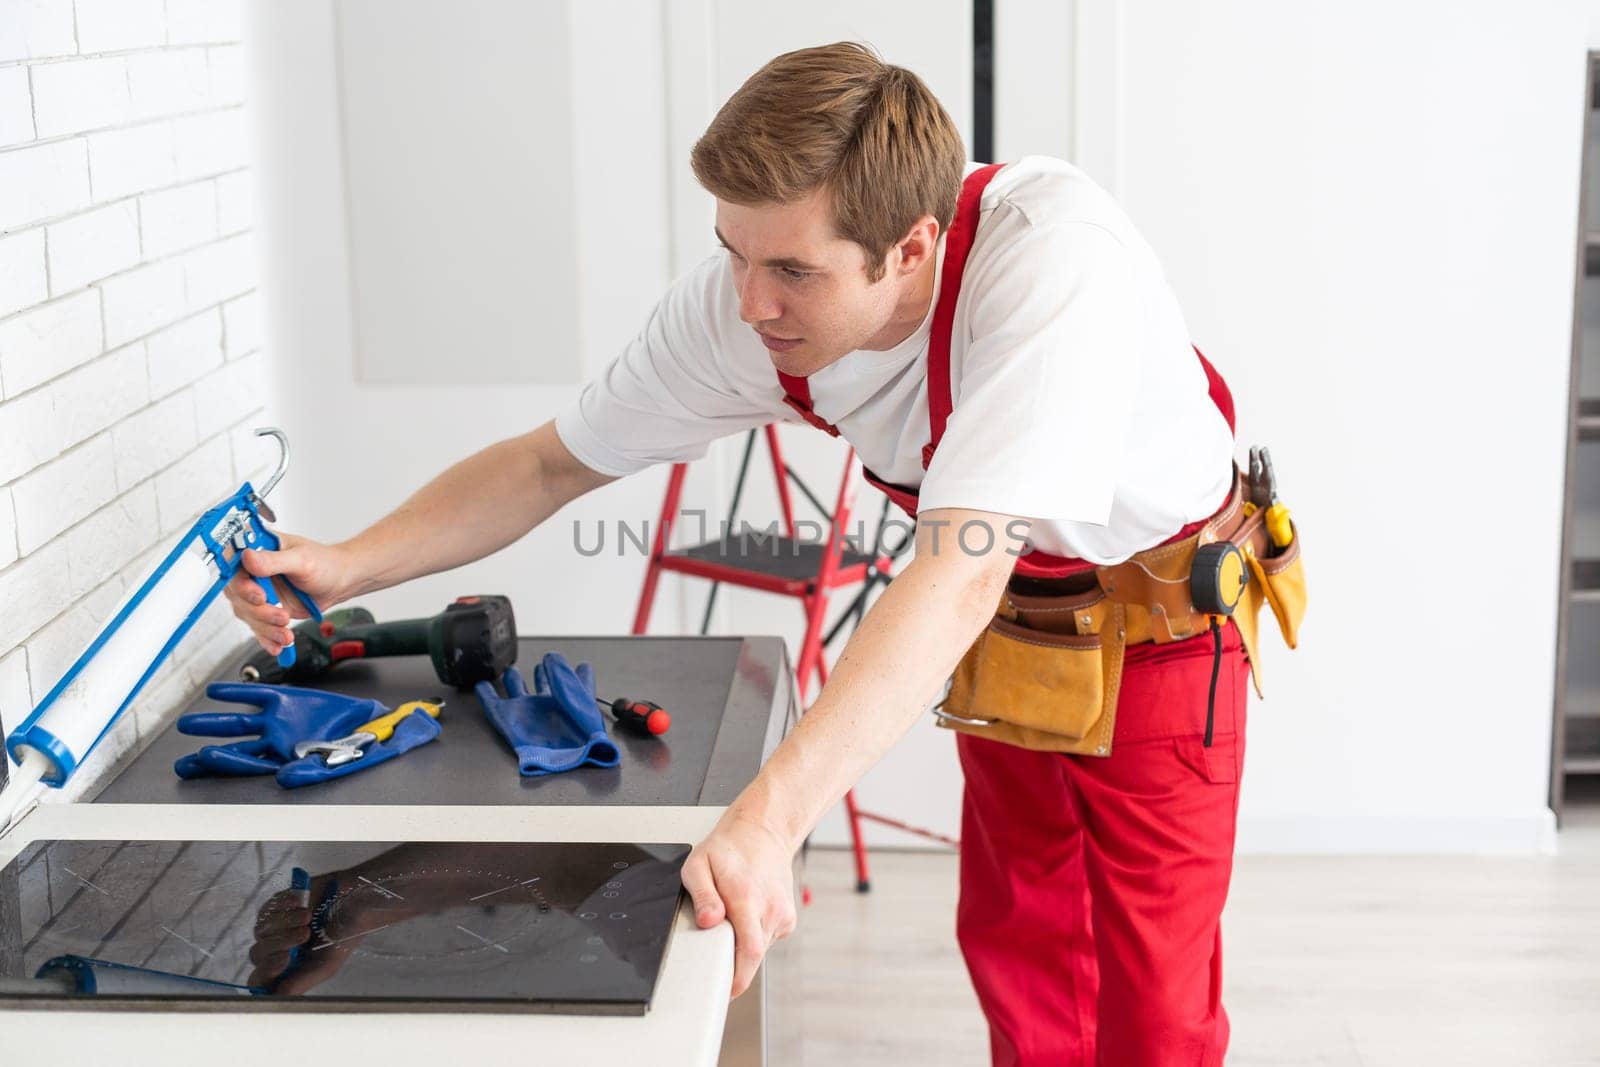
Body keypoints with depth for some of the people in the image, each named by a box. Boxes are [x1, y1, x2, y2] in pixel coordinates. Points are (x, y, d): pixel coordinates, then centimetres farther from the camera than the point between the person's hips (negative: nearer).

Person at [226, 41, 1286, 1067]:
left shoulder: (1054, 257, -41)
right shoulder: (739, 303, -23)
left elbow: (958, 573, -49)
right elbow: (551, 463, -10)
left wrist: (768, 820, -56)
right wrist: (349, 566, -23)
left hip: (1156, 626, -4)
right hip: (1006, 629, 5)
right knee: (1012, 952, 16)